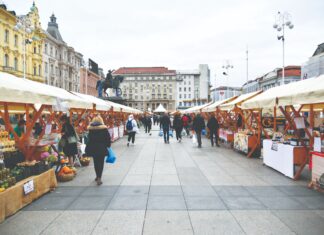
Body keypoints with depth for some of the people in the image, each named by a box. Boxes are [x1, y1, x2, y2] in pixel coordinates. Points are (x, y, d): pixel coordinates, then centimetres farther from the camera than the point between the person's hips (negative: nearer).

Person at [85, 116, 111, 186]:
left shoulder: (90, 128, 2)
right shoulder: (104, 128, -6)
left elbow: (89, 138, 6)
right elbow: (108, 138, -5)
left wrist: (90, 147, 13)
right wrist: (108, 145, 8)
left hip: (93, 148, 3)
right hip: (102, 148, -3)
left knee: (96, 162, 16)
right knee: (101, 162, 1)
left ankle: (97, 176, 29)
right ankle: (99, 178, -6)